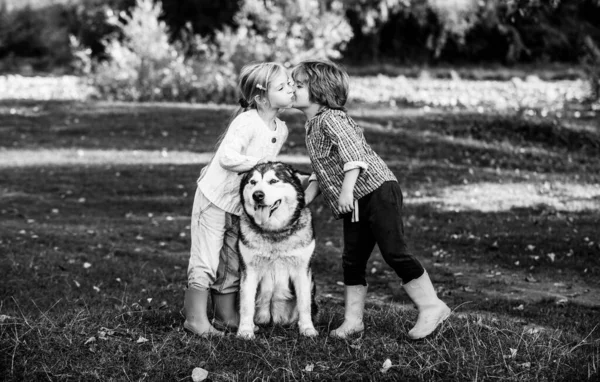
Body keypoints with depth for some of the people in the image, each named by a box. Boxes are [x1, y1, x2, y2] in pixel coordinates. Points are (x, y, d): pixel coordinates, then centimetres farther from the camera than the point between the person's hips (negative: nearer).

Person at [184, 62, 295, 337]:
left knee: (232, 261, 14)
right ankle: (195, 318, 2)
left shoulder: (281, 129, 1)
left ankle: (226, 316, 23)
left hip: (241, 203, 8)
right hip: (214, 197, -8)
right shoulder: (247, 122, -23)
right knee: (206, 259, -4)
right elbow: (227, 157, -33)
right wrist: (259, 162, -27)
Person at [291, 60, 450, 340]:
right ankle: (353, 320, 14)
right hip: (354, 205, 10)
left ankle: (432, 307, -4)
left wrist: (347, 190, -30)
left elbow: (353, 152, -24)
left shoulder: (331, 119, -11)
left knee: (394, 252, -12)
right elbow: (320, 171, 25)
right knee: (352, 261, 8)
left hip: (377, 191, -10)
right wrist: (303, 199, 14)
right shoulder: (312, 127, 19)